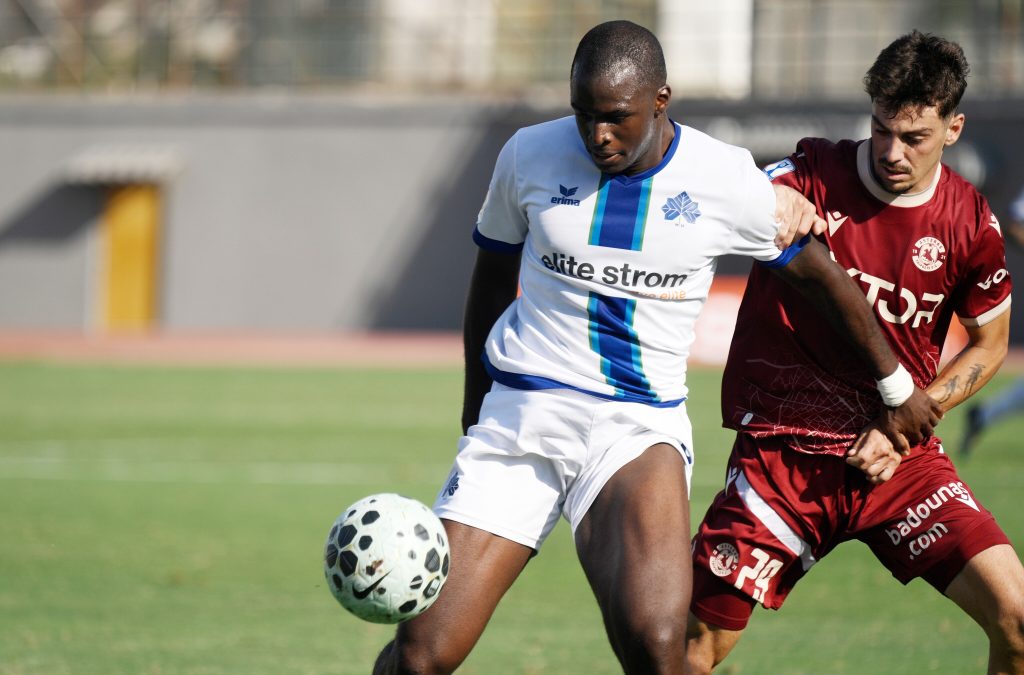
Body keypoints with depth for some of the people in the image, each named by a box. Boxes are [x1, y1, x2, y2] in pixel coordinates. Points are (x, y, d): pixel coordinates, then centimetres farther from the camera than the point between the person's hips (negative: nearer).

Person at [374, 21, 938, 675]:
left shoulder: (728, 180, -6)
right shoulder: (530, 155, -1)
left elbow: (823, 276, 10)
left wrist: (897, 387, 20)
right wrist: (477, 406, 22)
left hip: (640, 425, -1)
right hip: (519, 417, 1)